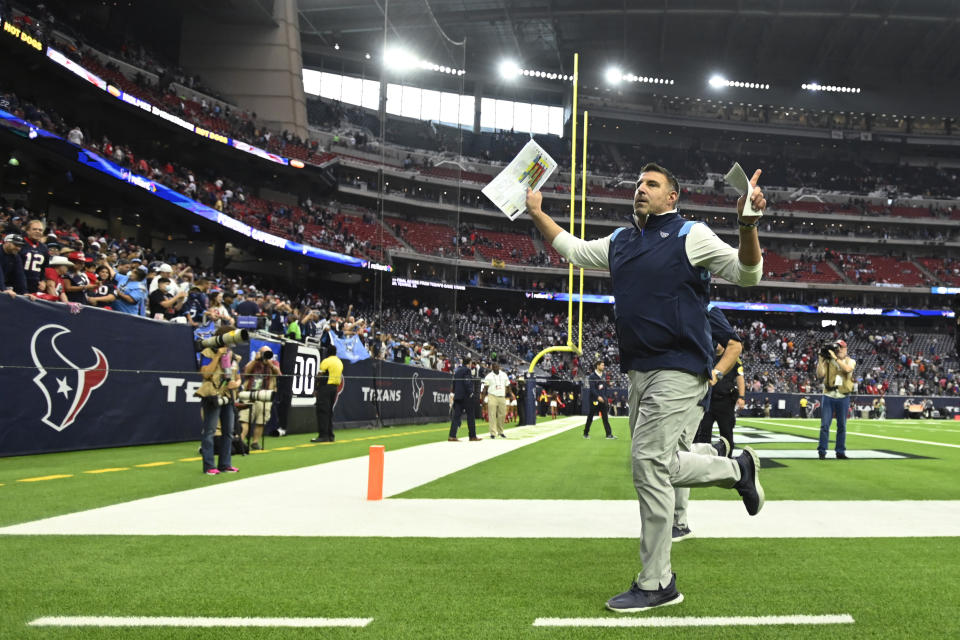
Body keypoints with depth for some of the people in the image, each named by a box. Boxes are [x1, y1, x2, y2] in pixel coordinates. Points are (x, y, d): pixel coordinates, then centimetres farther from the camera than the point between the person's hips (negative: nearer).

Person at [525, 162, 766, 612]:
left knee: (648, 462, -12)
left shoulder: (691, 236, -2)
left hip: (678, 370, -8)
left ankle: (656, 584, -2)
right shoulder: (620, 242, 17)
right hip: (639, 370, 8)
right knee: (657, 466, 11)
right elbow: (571, 249, 32)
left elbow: (747, 274, -8)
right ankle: (737, 469, 33)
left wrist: (748, 225, -23)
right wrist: (537, 213, 29)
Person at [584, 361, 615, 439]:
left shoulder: (603, 376, 11)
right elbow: (592, 388, -17)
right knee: (590, 417, 3)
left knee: (605, 417, 1)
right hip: (594, 399, -5)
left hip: (602, 399, 5)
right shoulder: (592, 376, -9)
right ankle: (586, 433, 16)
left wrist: (604, 396, 14)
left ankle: (609, 434, 0)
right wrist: (598, 397, -27)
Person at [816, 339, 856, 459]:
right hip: (828, 396, 0)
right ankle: (822, 451, 0)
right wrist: (821, 360, -11)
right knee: (825, 425, -3)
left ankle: (840, 452, 12)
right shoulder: (828, 360, 7)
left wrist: (835, 357, -20)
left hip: (843, 397, 0)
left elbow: (847, 369, -18)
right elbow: (820, 375, -5)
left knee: (842, 426, 6)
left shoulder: (850, 361, 6)